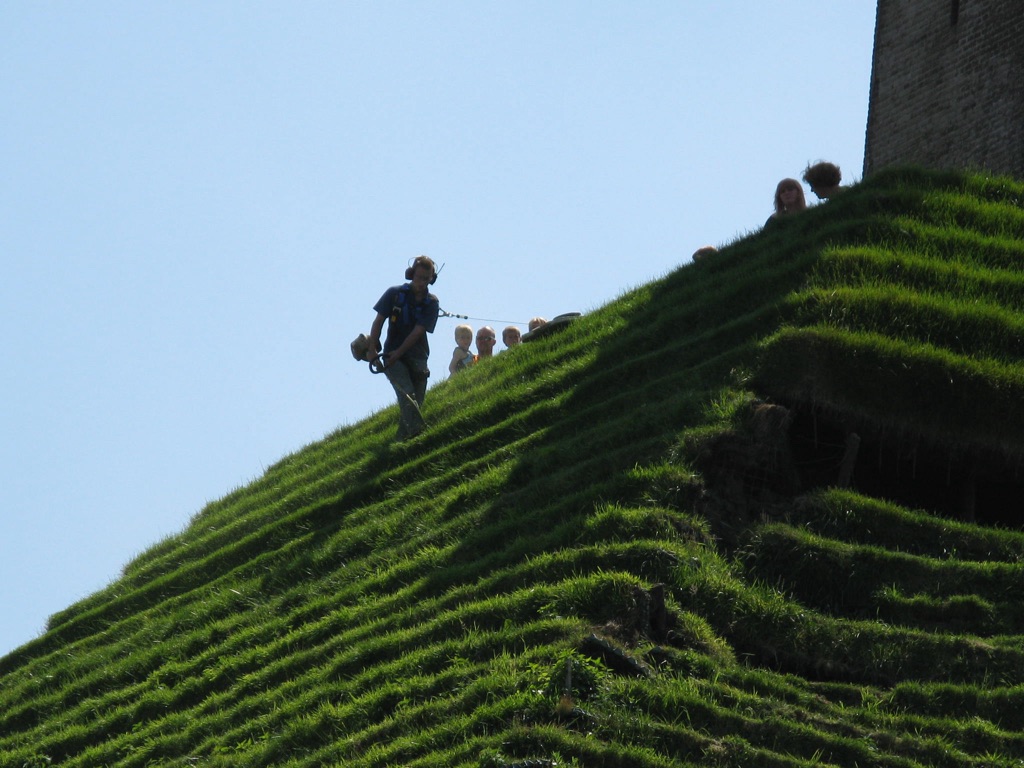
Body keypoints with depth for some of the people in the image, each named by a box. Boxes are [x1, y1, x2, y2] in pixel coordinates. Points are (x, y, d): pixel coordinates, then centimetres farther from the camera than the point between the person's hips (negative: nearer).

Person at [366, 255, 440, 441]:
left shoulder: (432, 303, 3)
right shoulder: (395, 294, 2)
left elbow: (418, 331, -6)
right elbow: (378, 321, 4)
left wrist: (398, 352, -14)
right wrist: (372, 349, -4)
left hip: (417, 357, 2)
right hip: (393, 355, -2)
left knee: (416, 400, -4)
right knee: (406, 392, -23)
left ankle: (401, 438, 5)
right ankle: (415, 427, -41)